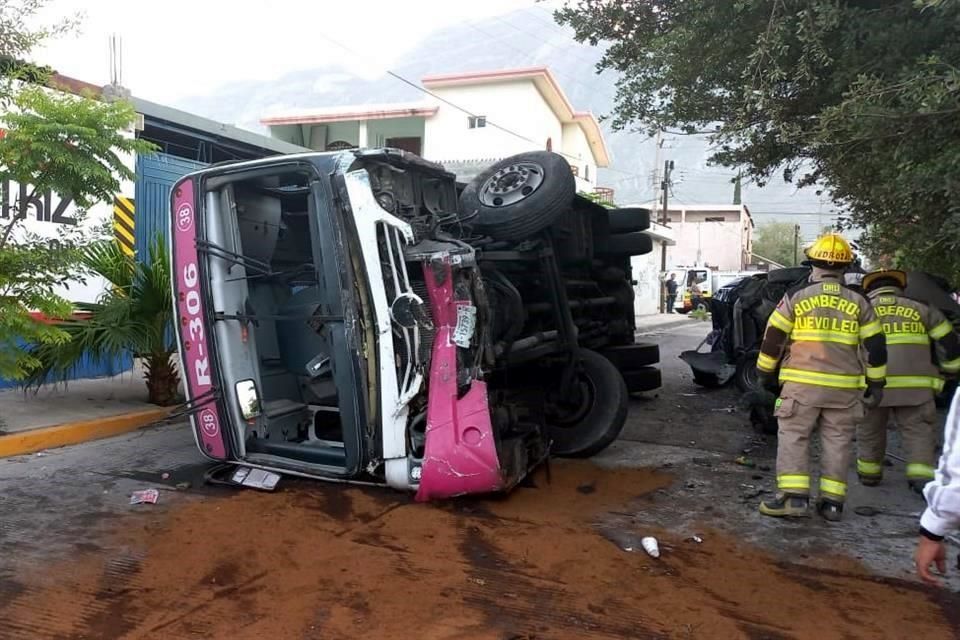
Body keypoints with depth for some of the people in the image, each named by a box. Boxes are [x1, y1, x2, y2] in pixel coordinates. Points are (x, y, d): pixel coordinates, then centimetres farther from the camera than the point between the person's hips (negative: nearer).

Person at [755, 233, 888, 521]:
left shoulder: (796, 298, -1)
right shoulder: (858, 303, 5)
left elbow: (773, 338, 0)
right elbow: (875, 346, 7)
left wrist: (765, 372, 11)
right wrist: (876, 383, 16)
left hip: (802, 382, -2)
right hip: (844, 386, 3)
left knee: (793, 437, 3)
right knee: (837, 442, 10)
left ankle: (794, 496, -4)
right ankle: (832, 501, 12)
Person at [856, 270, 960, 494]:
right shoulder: (920, 310, 13)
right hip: (915, 386, 0)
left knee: (870, 431, 14)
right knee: (919, 431, 7)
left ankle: (869, 474, 24)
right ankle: (922, 476, -5)